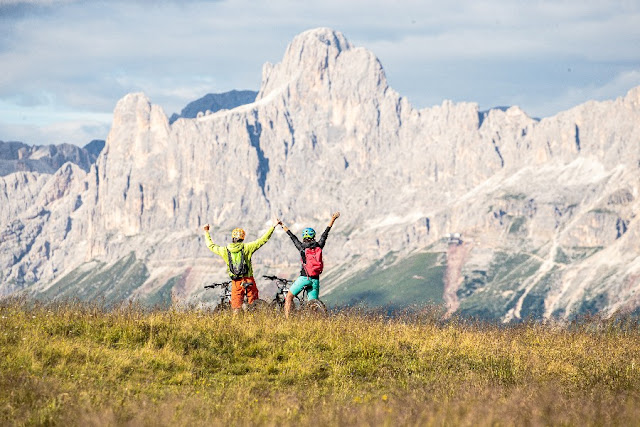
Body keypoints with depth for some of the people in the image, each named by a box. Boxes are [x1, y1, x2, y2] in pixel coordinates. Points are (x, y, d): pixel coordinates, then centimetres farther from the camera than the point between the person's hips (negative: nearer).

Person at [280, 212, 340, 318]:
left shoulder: (302, 247, -1)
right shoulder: (319, 246, 5)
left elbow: (292, 237, 11)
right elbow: (325, 234, 16)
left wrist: (282, 225, 23)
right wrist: (332, 220, 28)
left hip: (304, 278, -3)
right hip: (315, 280, 3)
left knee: (289, 297, 8)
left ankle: (287, 319, -5)